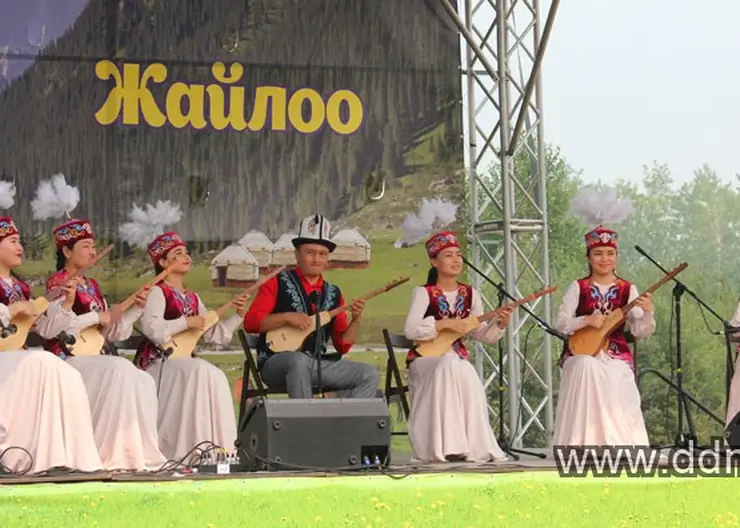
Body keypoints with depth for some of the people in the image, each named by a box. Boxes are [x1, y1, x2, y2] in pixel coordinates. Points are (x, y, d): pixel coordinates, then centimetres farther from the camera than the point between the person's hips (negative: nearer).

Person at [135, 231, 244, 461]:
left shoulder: (193, 298, 19)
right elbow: (152, 329, -20)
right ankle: (190, 448, -29)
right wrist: (186, 323, -18)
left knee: (214, 376, -19)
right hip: (157, 362, -7)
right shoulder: (158, 292, -3)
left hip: (184, 362, 7)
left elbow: (214, 334, 16)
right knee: (202, 371, -29)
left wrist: (237, 316, 5)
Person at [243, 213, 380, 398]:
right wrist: (288, 317, -17)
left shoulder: (333, 294, 14)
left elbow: (342, 346, 13)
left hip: (318, 365, 5)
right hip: (277, 364, -5)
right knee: (300, 360, -39)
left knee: (369, 375, -11)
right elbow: (250, 322, -8)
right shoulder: (278, 283, 3)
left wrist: (356, 320, -4)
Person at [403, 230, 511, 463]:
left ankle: (471, 445, -24)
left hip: (456, 358, 4)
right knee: (450, 366, -36)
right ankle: (443, 446, -34)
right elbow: (410, 330, -15)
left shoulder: (470, 294, 10)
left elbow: (481, 334, 9)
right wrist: (443, 324, -22)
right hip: (426, 359, -4)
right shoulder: (424, 293, -3)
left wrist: (500, 324, -10)